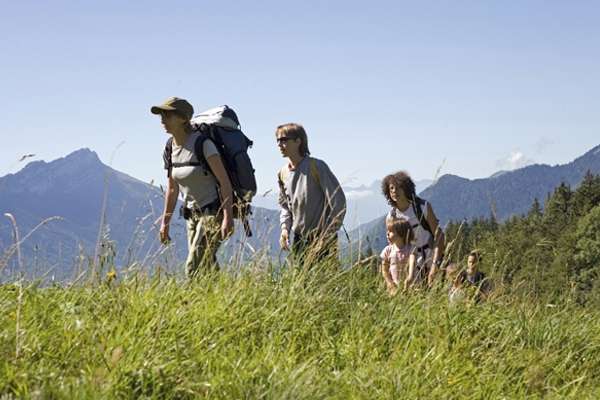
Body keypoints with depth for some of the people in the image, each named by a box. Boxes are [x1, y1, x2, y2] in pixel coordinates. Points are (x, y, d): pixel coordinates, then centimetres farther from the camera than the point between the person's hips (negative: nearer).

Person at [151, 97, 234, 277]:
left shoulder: (202, 143, -18)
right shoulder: (170, 148, 3)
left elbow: (225, 181, -20)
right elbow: (172, 189, 14)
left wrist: (228, 217, -26)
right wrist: (165, 222, 13)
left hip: (213, 212, -7)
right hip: (192, 214, 7)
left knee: (194, 268, -16)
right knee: (206, 268, 9)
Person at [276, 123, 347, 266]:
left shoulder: (316, 167, -13)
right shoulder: (283, 173, 6)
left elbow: (338, 200, -12)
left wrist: (328, 234, -12)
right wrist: (285, 227, 4)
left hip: (322, 237, -6)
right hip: (299, 237, 6)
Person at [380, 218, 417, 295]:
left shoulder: (410, 249, -6)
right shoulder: (388, 250, 1)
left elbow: (412, 264, -22)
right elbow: (384, 270, 6)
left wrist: (410, 278, -39)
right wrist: (390, 283, -5)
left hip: (408, 285, -2)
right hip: (394, 285, 2)